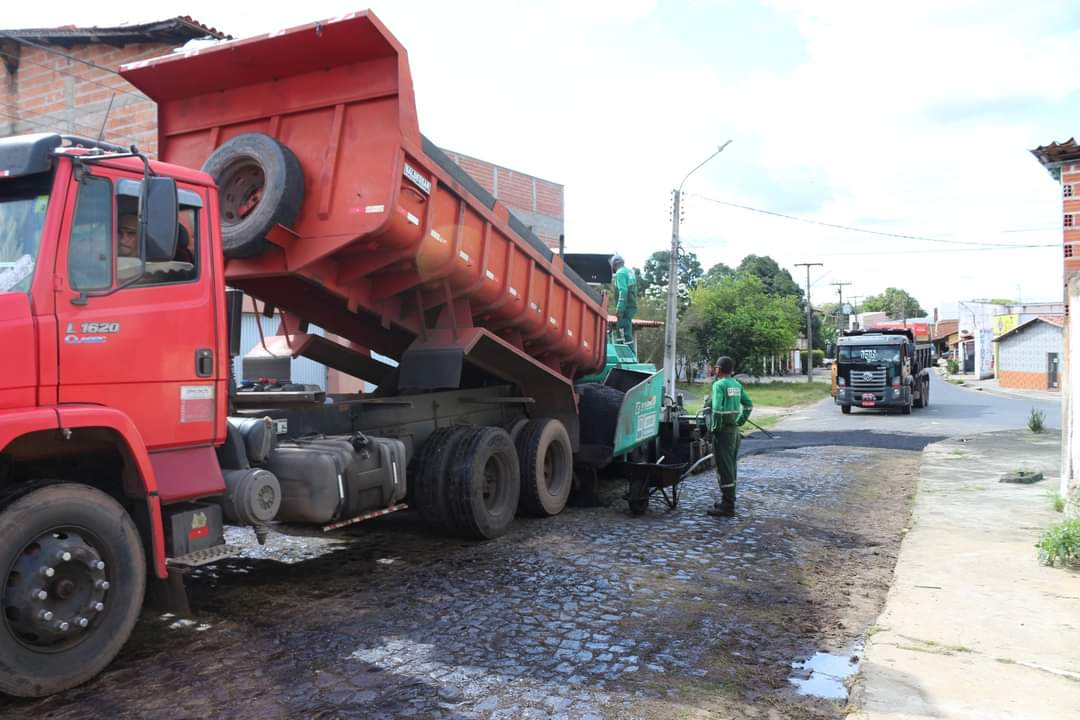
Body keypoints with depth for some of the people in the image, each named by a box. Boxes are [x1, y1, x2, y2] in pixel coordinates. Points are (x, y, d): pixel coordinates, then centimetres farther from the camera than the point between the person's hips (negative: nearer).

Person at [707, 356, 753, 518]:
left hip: (723, 431, -8)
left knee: (724, 468, -5)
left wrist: (716, 427, -14)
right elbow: (749, 405, 16)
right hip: (735, 430, 8)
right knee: (731, 466, 17)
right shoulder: (737, 385, 11)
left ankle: (727, 506, -4)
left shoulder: (719, 384, -14)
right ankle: (729, 500, 27)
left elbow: (717, 408, -25)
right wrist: (740, 422, 16)